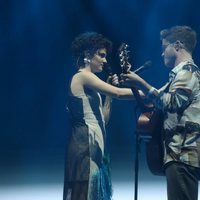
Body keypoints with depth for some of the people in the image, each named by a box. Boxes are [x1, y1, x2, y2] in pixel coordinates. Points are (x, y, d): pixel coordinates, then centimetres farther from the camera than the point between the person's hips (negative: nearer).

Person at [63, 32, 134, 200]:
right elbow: (118, 93, -17)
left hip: (93, 146, 10)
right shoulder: (83, 76, -8)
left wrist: (109, 89, 14)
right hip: (86, 145, -10)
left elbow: (103, 118, 18)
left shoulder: (88, 82, 21)